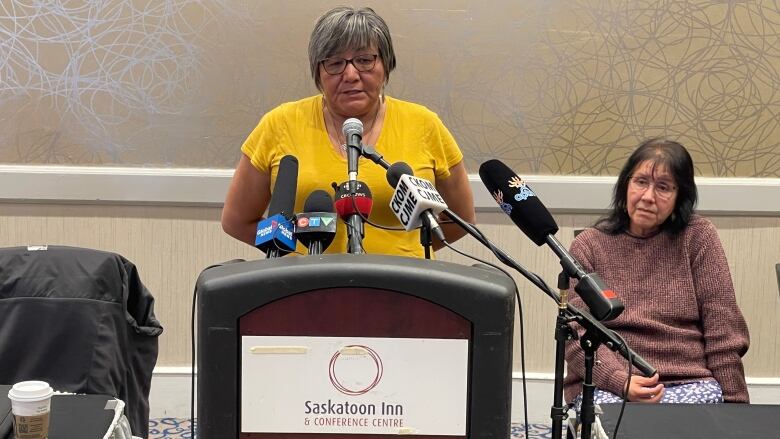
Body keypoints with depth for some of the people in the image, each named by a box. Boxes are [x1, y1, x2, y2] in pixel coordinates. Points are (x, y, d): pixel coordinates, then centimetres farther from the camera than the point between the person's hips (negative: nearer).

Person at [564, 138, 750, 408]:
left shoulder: (698, 237, 7)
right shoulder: (588, 246, 7)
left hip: (689, 382, 1)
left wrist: (733, 404, -1)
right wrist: (622, 382, -19)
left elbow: (723, 329, 5)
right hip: (607, 386, 0)